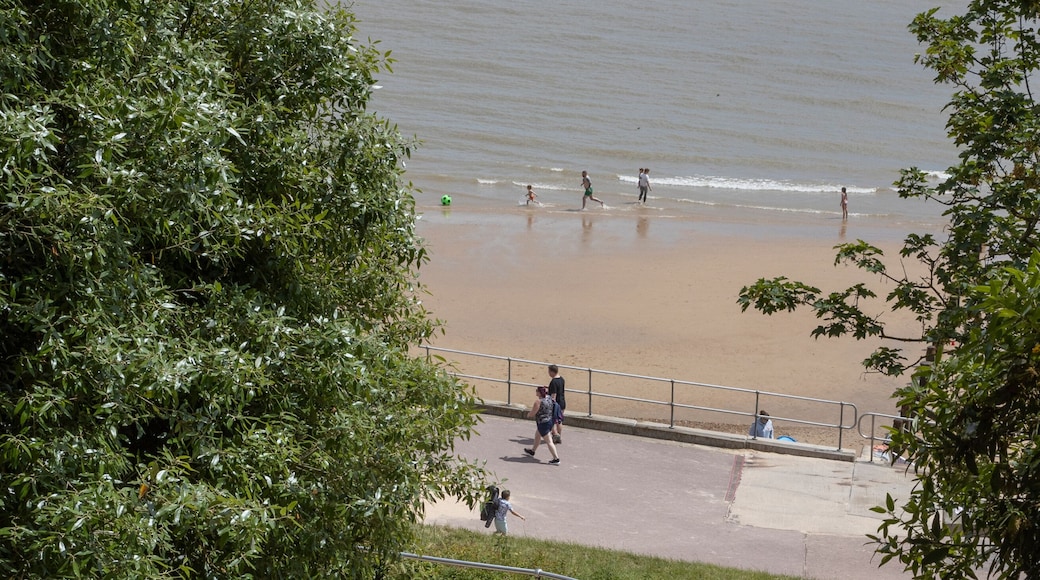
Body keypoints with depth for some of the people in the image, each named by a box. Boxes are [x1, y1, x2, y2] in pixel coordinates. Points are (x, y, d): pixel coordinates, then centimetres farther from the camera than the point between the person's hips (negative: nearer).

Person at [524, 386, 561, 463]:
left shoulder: (538, 401, -22)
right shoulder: (549, 398, 2)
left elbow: (532, 413, -15)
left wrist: (528, 414, 7)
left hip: (543, 423, -9)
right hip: (550, 421, 9)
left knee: (549, 442, -5)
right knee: (537, 435, 29)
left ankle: (556, 459, -6)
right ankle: (532, 451, 46)